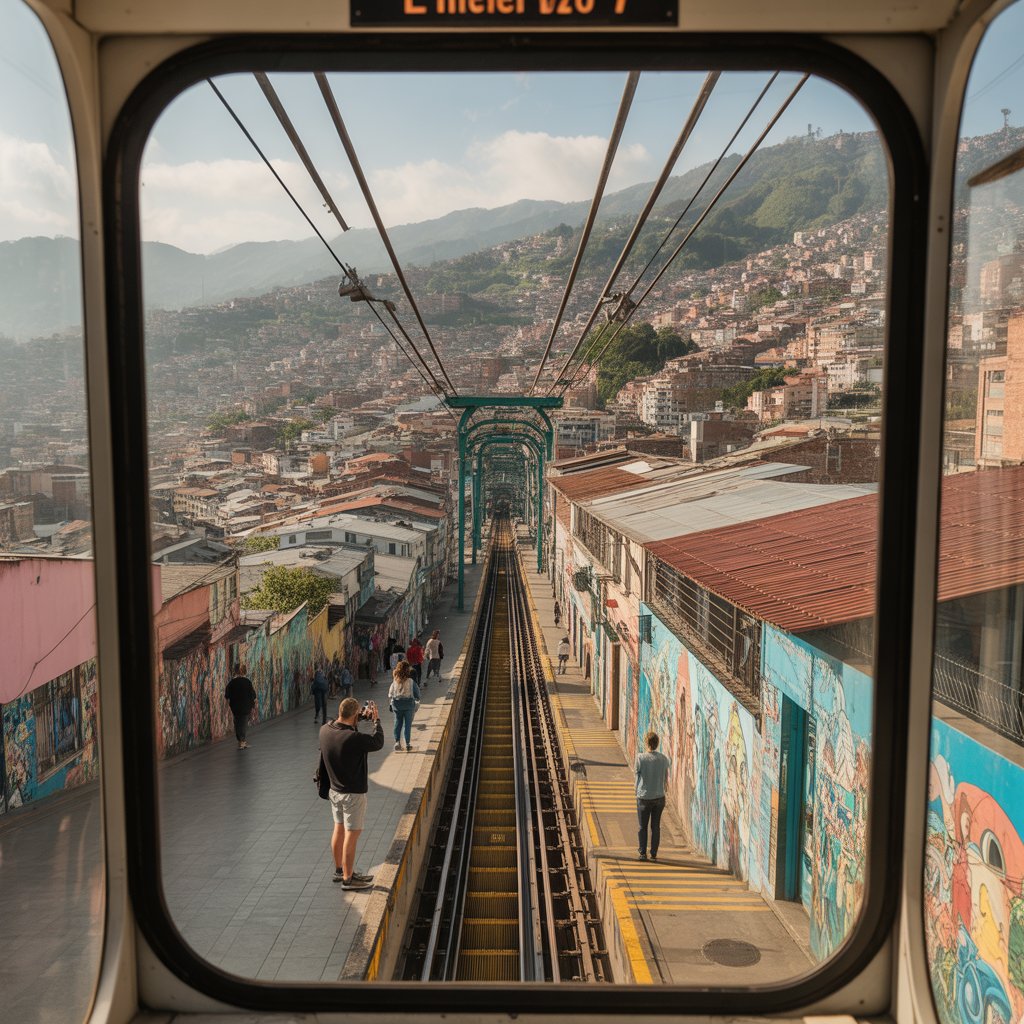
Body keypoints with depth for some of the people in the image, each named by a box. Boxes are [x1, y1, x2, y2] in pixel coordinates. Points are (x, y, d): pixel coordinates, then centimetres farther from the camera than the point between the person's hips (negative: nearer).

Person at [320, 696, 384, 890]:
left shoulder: (325, 730, -9)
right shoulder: (354, 738, -31)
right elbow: (378, 742, -16)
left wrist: (363, 716, 11)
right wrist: (376, 720, -4)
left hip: (335, 789, 8)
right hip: (353, 793, -8)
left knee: (339, 829, 22)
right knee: (351, 835, 6)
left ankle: (339, 870, 37)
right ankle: (348, 878, 18)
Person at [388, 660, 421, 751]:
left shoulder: (395, 682, -4)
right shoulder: (411, 681, -13)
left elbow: (390, 694, 2)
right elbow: (416, 693, -5)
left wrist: (391, 703, 15)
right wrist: (417, 701, 13)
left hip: (396, 704, 2)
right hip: (409, 704, -2)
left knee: (398, 723, 13)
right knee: (408, 724, 6)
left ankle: (397, 741, 1)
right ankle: (407, 744, 8)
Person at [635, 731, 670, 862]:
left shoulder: (641, 758, -12)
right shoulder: (663, 759, -4)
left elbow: (638, 777, -4)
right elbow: (666, 777, 6)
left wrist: (637, 794, 9)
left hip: (644, 797, -2)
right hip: (659, 797, 2)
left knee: (642, 826, 10)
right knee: (656, 826, 12)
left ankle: (643, 853, 8)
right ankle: (654, 854, 14)